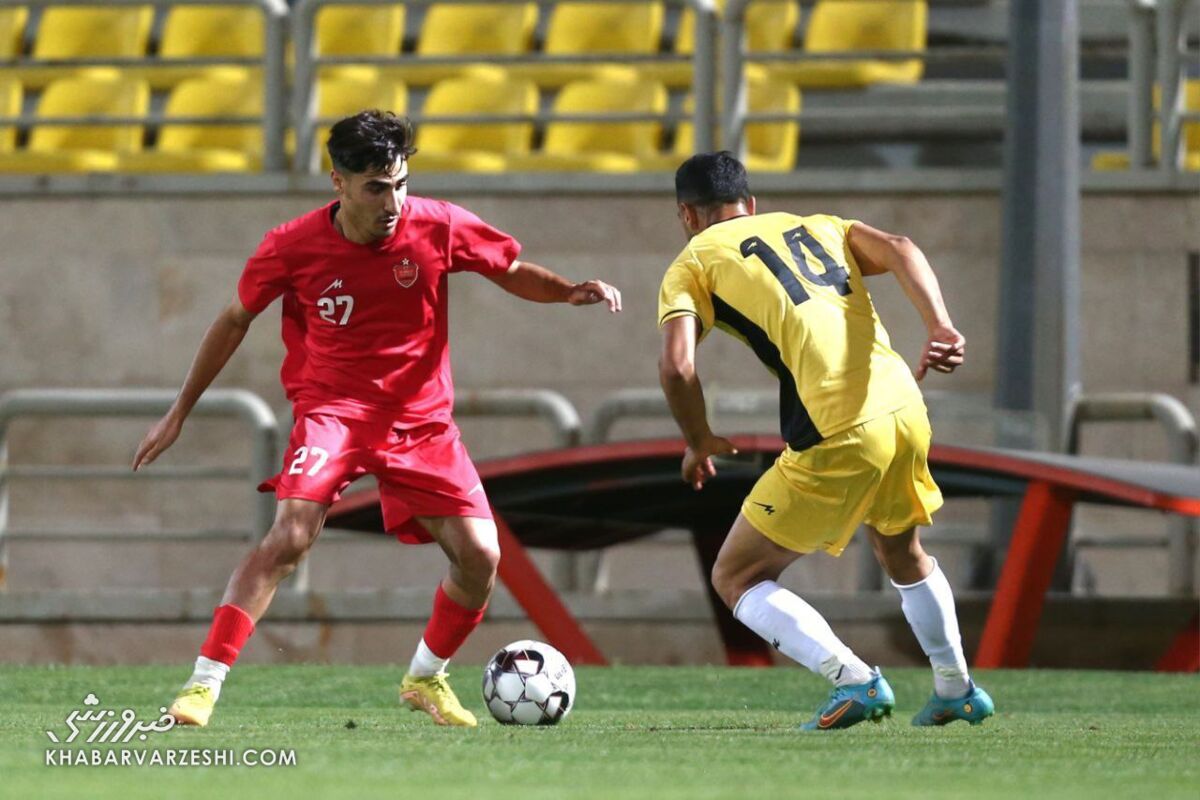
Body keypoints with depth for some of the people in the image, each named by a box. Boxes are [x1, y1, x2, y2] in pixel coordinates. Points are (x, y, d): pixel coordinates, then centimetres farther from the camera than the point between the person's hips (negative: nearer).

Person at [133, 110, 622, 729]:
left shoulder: (438, 227, -10)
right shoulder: (292, 248, -12)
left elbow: (513, 272, 7)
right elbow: (236, 319, 5)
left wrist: (571, 292, -14)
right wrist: (179, 413, 8)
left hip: (421, 418, 3)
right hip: (332, 406, -3)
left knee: (480, 555, -7)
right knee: (290, 536, -26)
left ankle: (425, 678, 19)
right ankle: (204, 682, -22)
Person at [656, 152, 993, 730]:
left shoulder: (692, 264, 10)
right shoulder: (817, 227, 25)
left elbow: (676, 366, -6)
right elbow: (898, 251, 6)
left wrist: (699, 442, 11)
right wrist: (940, 328, -8)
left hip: (835, 435, -6)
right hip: (904, 408, 6)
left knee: (736, 578, 8)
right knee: (902, 554, 34)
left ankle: (854, 681, -8)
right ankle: (956, 690, 40)